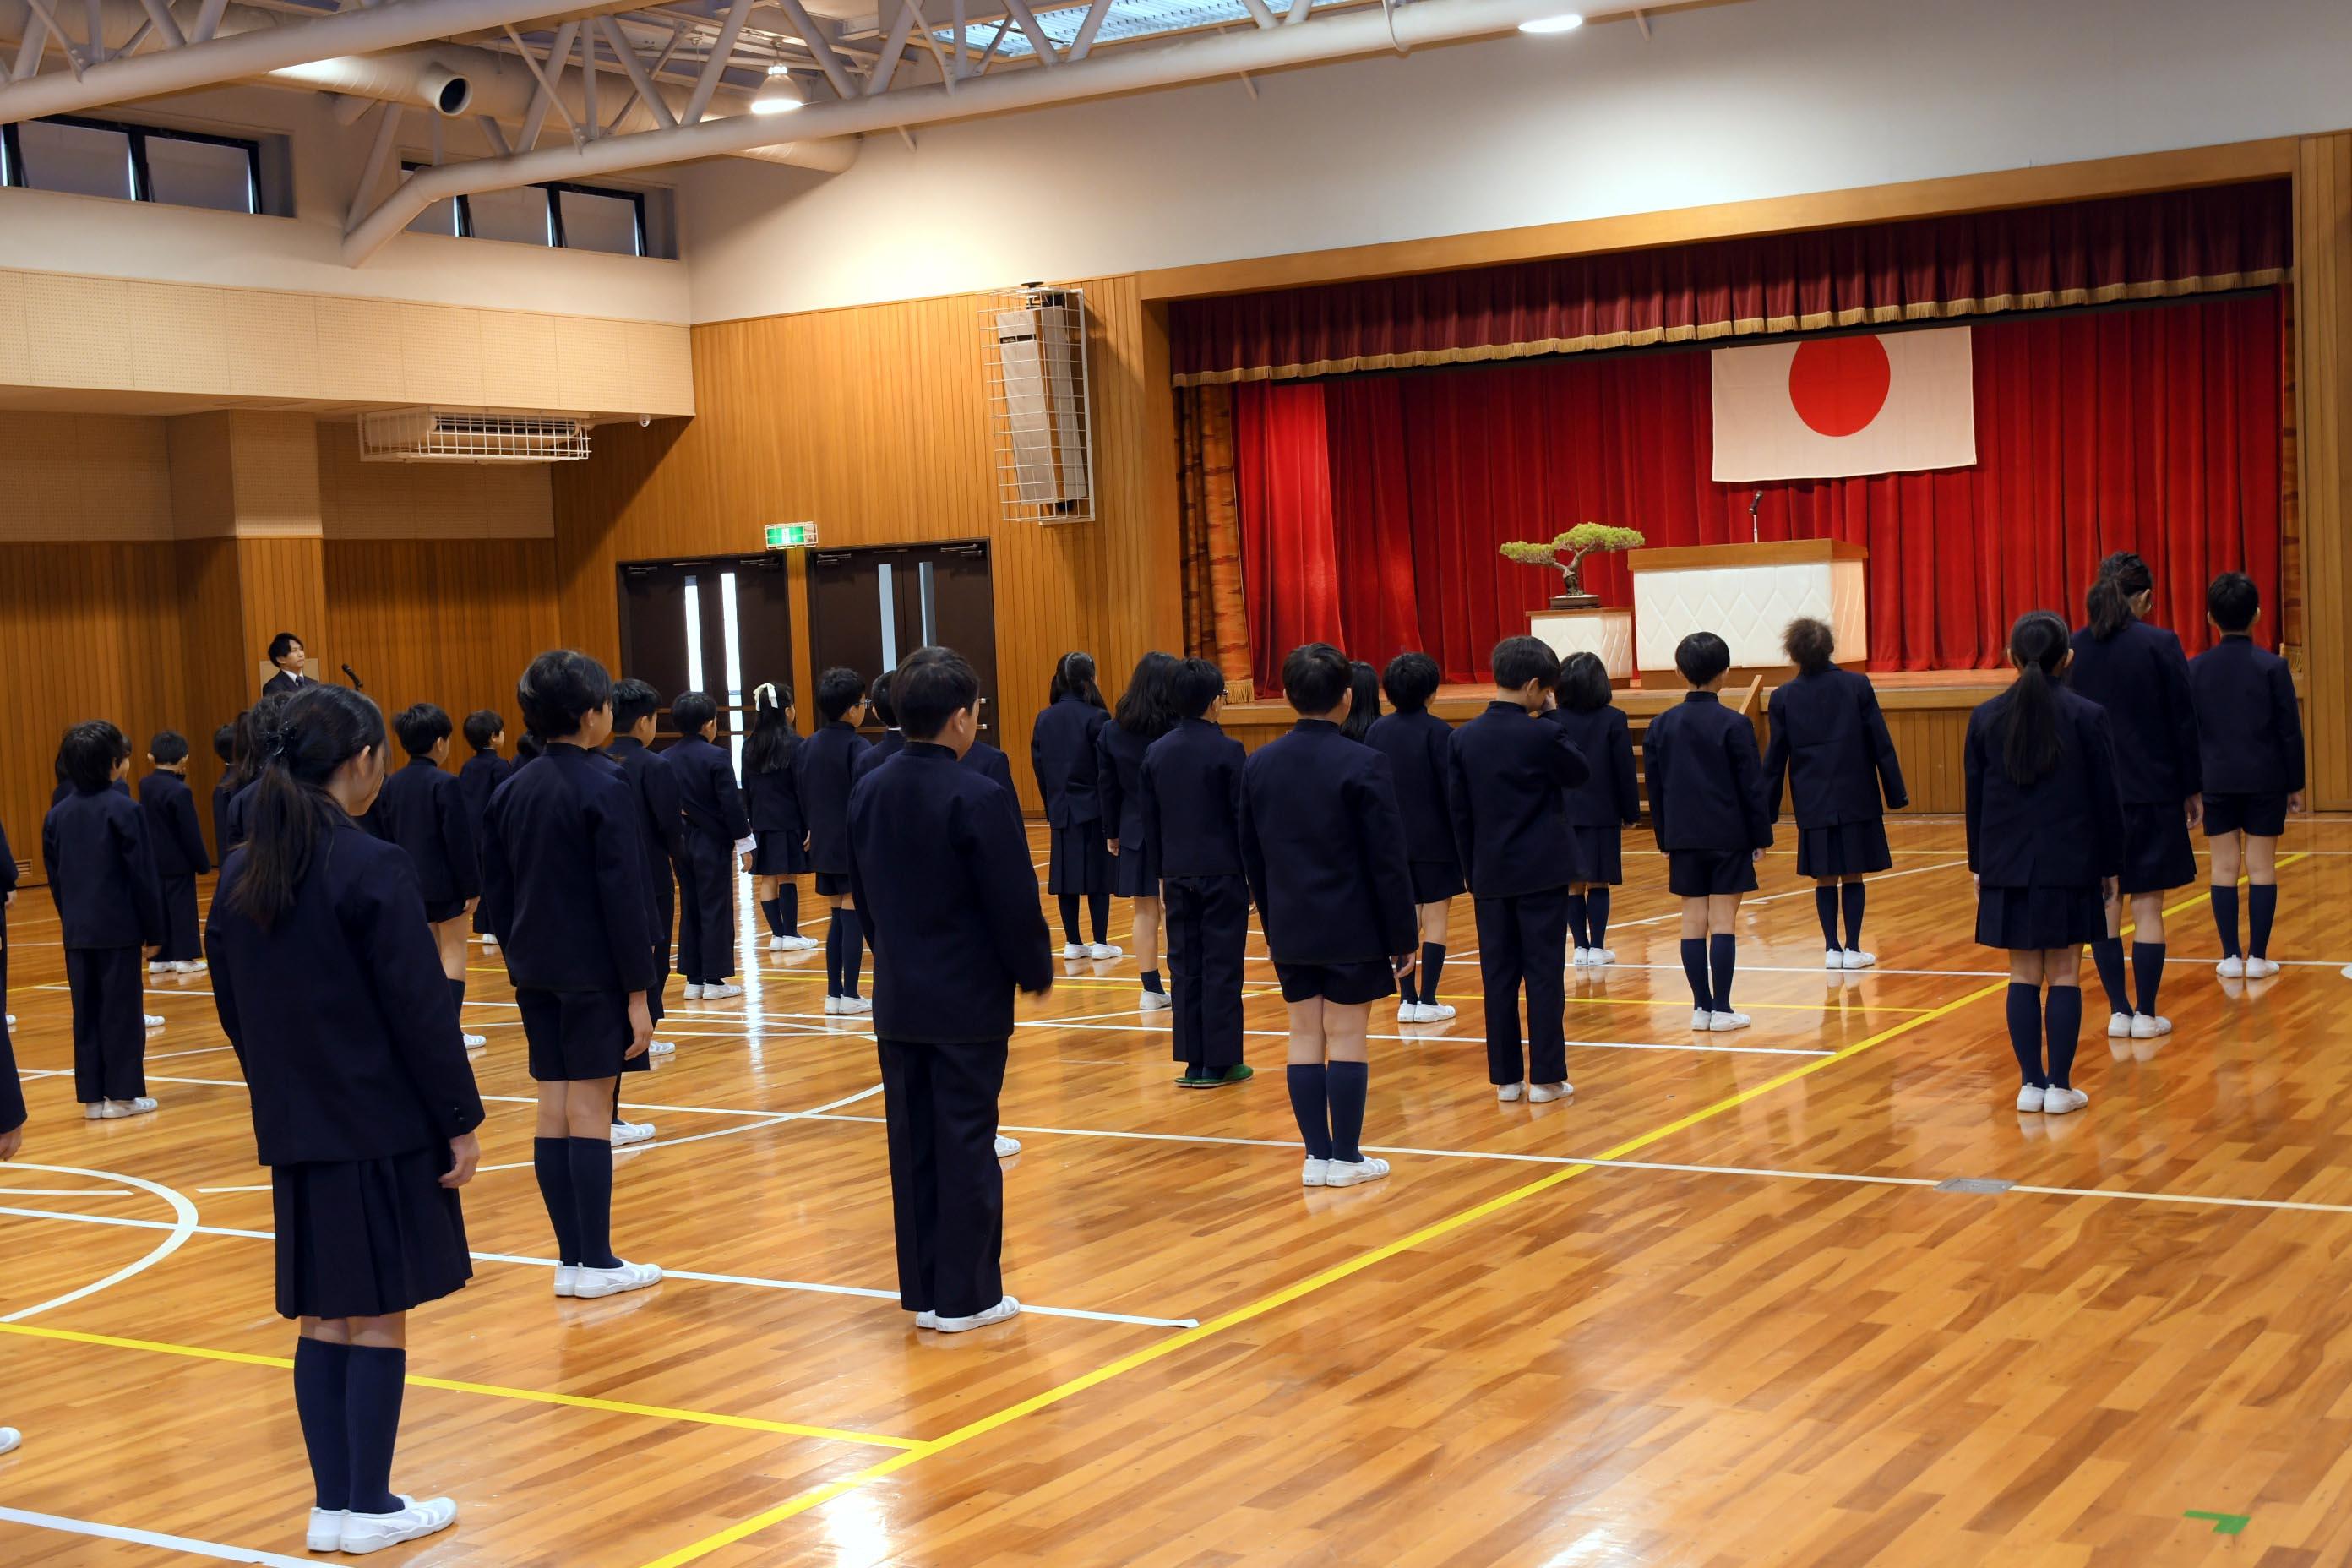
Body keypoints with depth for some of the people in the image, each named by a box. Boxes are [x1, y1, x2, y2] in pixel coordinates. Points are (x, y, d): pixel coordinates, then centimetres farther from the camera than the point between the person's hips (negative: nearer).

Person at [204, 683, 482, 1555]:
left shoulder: (241, 875, 4)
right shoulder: (372, 869, -16)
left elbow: (234, 1008, 11)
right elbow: (421, 1010, -16)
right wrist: (460, 1119, -8)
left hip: (296, 1128, 6)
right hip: (381, 1125, -6)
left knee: (321, 1319, 12)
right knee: (378, 1321, 3)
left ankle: (333, 1503, 18)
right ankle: (368, 1509, 10)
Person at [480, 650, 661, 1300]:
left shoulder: (512, 791, 8)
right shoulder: (605, 788, -13)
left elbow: (497, 892, 11)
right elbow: (623, 897, -15)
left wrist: (519, 960, 19)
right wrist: (638, 989, -12)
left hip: (537, 973, 7)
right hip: (595, 973, -6)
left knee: (553, 1109, 7)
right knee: (589, 1110, -3)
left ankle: (572, 1258, 12)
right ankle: (596, 1264, 2)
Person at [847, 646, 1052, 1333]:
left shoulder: (868, 792, 3)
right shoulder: (978, 798, -18)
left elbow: (861, 895, 11)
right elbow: (1014, 904, -16)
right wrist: (1035, 972, 0)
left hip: (897, 999, 6)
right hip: (968, 1000, -6)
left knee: (913, 1144, 11)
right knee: (966, 1146, 1)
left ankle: (923, 1288, 18)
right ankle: (966, 1295, 7)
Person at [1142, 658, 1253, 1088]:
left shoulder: (1156, 751, 5)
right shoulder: (1227, 751, -11)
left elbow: (1150, 820, 9)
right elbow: (1243, 815, -10)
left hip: (1177, 873, 5)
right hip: (1222, 871, -5)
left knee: (1184, 966, 8)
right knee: (1221, 967, 1)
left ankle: (1194, 1061, 10)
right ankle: (1220, 1063, 3)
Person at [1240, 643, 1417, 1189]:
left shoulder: (1258, 765, 3)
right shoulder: (1364, 765, -13)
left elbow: (1252, 857, 10)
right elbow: (1388, 861, -11)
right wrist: (1402, 936, -4)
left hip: (1290, 928, 5)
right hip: (1352, 928, -4)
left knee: (1305, 1036, 9)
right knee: (1346, 1037, 1)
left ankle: (1317, 1155, 13)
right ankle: (1346, 1158, 7)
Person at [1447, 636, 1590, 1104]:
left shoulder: (1463, 738, 1)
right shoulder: (1543, 735, -12)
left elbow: (1459, 813, 5)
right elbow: (1579, 773, 6)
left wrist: (1472, 875, 12)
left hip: (1490, 874, 4)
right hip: (1541, 872, -4)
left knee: (1498, 978, 8)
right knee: (1545, 977, 2)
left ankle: (1506, 1078, 11)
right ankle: (1546, 1077, 3)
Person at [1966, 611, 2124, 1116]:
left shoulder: (1986, 718, 1)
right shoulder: (2087, 716, -6)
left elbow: (1975, 798, 5)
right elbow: (2106, 797, -1)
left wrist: (1979, 864, 14)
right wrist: (2110, 865, 8)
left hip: (2008, 866, 2)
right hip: (2071, 865, -2)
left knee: (2024, 975, 8)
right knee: (2064, 974, 2)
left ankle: (2030, 1083, 9)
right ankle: (2060, 1087, 3)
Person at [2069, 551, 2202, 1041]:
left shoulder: (2072, 650, 0)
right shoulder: (2160, 645, -9)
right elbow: (2184, 722, -6)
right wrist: (2193, 789, 4)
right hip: (2150, 793, -3)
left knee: (2104, 904, 9)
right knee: (2148, 904, 2)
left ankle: (2118, 1010, 11)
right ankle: (2146, 1014, 4)